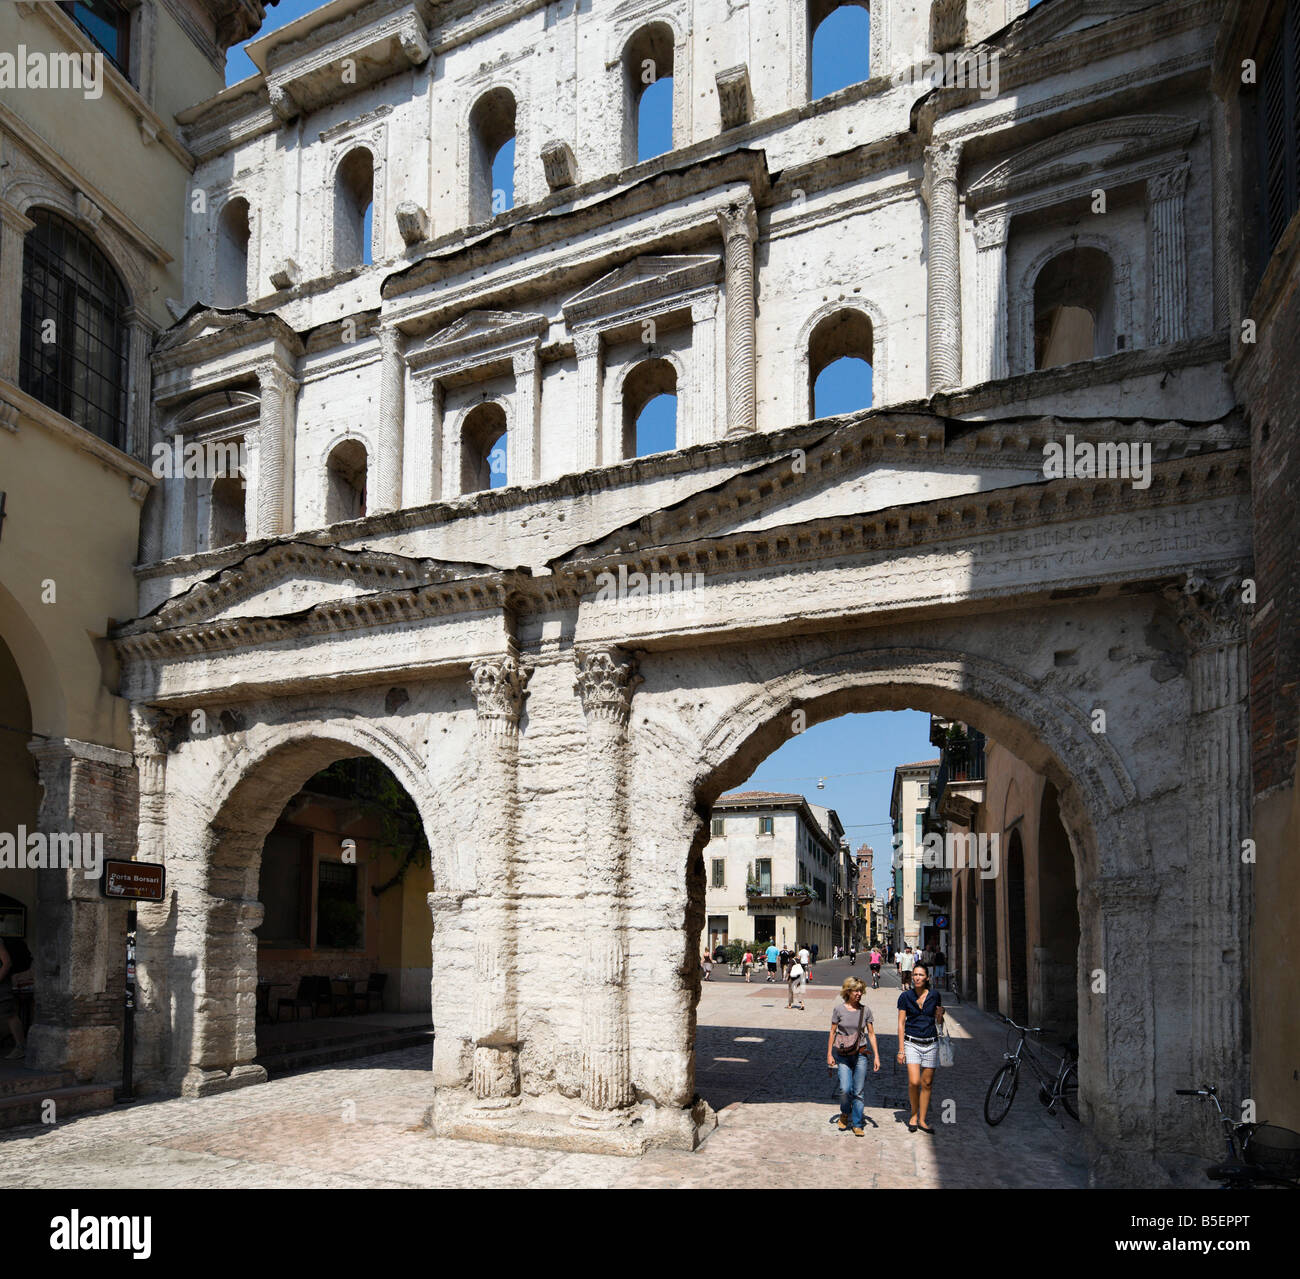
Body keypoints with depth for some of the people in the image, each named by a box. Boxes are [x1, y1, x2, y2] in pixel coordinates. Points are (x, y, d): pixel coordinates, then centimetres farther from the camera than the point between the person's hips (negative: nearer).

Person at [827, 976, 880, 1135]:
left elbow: (871, 1034, 6)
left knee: (858, 1092, 1)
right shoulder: (839, 1009, -4)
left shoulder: (865, 1010, 1)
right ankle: (845, 1113, 16)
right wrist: (829, 1054, 2)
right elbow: (832, 1033, 3)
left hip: (860, 1055, 1)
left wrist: (876, 1056, 2)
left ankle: (857, 1124, 15)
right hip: (843, 1055, -1)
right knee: (845, 1089, -13)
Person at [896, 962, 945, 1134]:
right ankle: (914, 1115, 10)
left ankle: (922, 1120, 17)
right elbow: (901, 1023, 0)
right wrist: (901, 1049, -4)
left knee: (927, 1083, 5)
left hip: (930, 1044, 2)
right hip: (912, 1043, -2)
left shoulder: (934, 996, 2)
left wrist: (940, 1015, -10)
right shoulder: (905, 996, -2)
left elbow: (939, 1022, 14)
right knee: (914, 1081, -12)